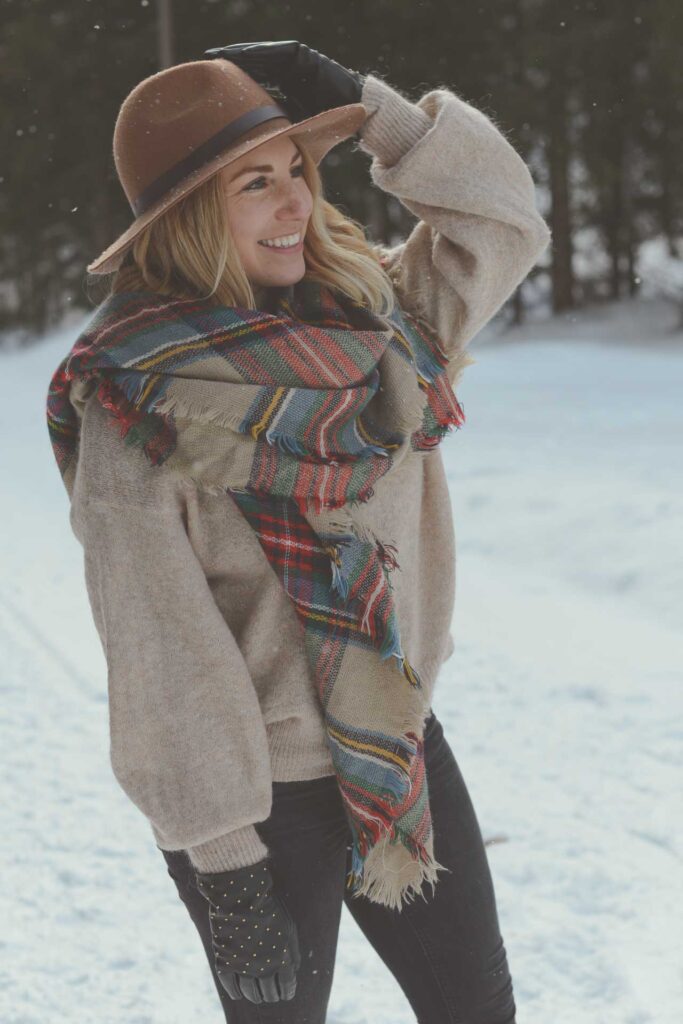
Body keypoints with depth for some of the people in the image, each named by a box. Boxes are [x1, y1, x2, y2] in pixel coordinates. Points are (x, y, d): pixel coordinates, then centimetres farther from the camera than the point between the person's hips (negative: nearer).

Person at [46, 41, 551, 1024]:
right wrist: (221, 857, -20)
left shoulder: (367, 309, 2)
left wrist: (364, 101, -3)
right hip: (261, 793, -6)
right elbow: (157, 639, -19)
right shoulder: (131, 398, -16)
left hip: (405, 746, 6)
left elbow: (499, 218, 10)